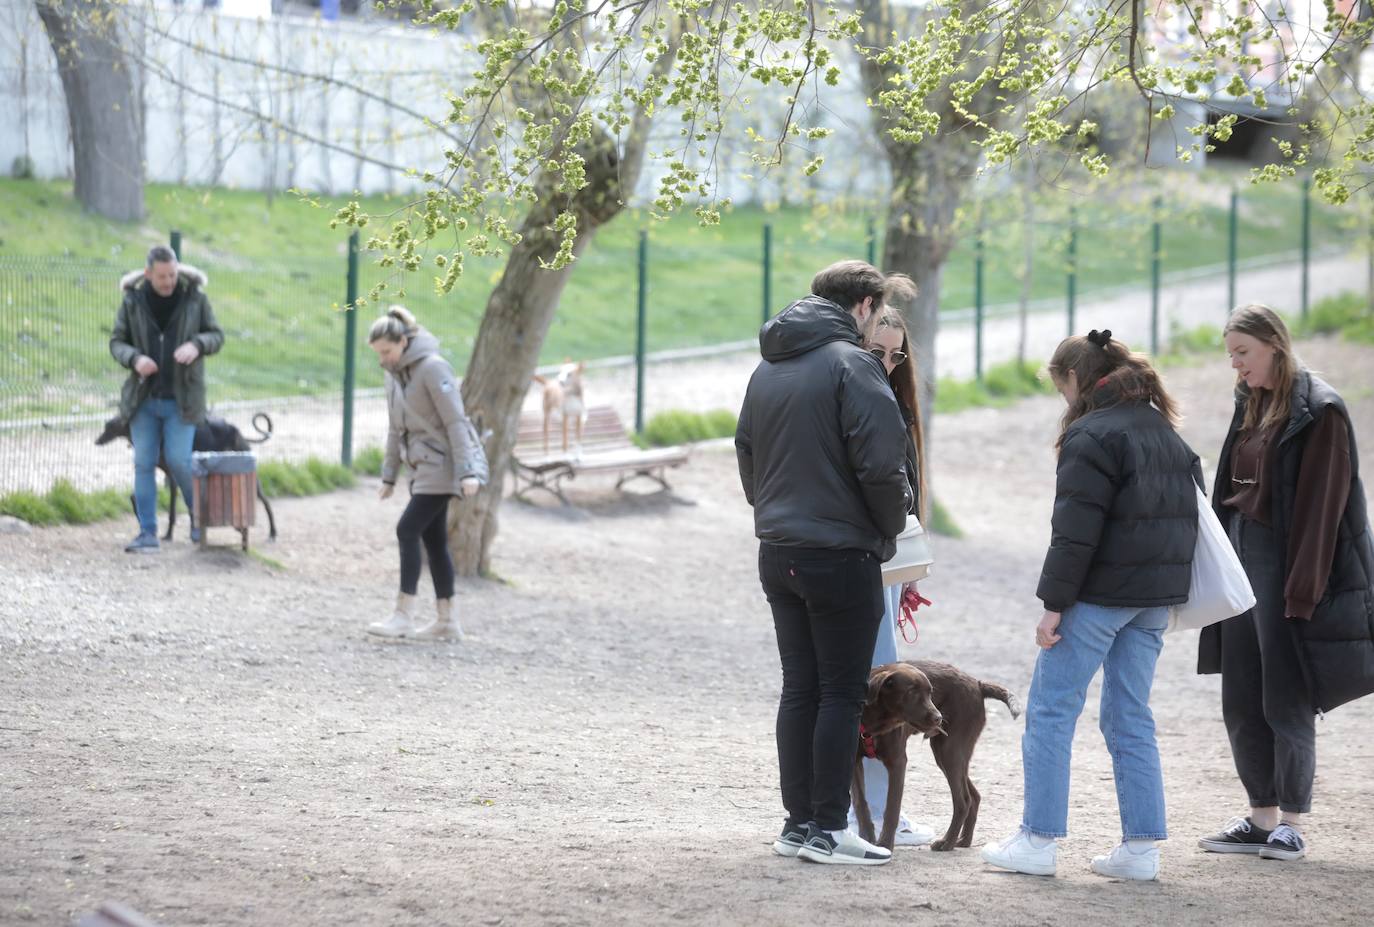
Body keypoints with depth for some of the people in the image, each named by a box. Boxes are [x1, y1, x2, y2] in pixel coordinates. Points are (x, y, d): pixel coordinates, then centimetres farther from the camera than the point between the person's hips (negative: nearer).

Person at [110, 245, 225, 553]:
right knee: (144, 464, 1)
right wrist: (134, 359, -18)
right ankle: (148, 533, 5)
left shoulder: (195, 298, -4)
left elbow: (216, 336, 3)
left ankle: (199, 514, 18)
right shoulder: (133, 301, -2)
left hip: (181, 398, -2)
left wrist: (197, 345, -19)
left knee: (178, 460, -8)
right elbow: (117, 341, 4)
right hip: (144, 397, 2)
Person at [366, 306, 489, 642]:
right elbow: (396, 428, 17)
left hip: (443, 463, -9)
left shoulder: (433, 368, -16)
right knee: (433, 538, 8)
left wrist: (467, 472, -23)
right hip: (423, 466, 9)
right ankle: (445, 620, 12)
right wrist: (389, 475, 15)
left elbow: (455, 422, -19)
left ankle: (404, 615, -13)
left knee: (408, 529, -14)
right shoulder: (394, 373, 9)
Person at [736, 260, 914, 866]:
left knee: (799, 689, 12)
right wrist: (889, 529, -3)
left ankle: (799, 822, 13)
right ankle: (828, 829, -2)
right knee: (842, 692, -2)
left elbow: (747, 455, 20)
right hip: (840, 554, -7)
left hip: (777, 553, 8)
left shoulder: (767, 369, 13)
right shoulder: (850, 363, -12)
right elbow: (881, 462, -18)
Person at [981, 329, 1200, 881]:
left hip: (1103, 589, -8)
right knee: (1130, 717, 11)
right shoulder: (1164, 431, 15)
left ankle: (1038, 841, 0)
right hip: (1156, 597, 8)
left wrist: (1054, 603, -15)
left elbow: (1076, 528, -17)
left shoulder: (1092, 434, -12)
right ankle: (1141, 848, 7)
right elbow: (1190, 506, 19)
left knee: (1050, 711, 0)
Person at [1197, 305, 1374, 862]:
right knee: (1241, 702, 8)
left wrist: (1302, 587, -19)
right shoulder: (1250, 408, 14)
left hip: (1287, 565, -8)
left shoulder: (1318, 412, -11)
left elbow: (1320, 503, -15)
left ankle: (1291, 826, 4)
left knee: (1287, 702, -4)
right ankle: (1262, 819, 16)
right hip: (1243, 560, 8)